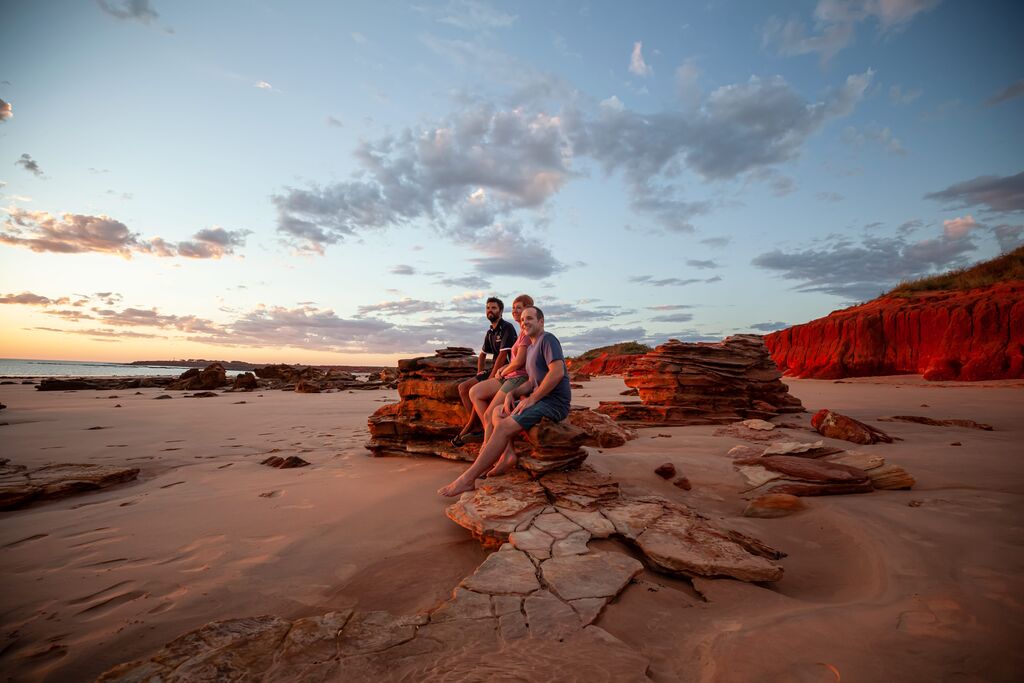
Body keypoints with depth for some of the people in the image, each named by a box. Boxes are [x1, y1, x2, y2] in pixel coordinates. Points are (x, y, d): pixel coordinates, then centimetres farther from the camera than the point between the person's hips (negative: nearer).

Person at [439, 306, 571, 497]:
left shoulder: (547, 339, -9)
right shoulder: (531, 348, 21)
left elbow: (558, 372, -23)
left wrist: (532, 399, -19)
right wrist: (512, 393, -1)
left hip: (554, 402, -10)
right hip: (541, 400, 10)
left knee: (503, 427, -21)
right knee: (498, 412, 11)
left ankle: (468, 479, -19)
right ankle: (507, 455, -11)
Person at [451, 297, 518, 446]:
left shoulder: (507, 328, -12)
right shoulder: (490, 332, 14)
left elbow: (503, 355, -19)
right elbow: (482, 354, 27)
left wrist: (490, 379, -19)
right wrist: (479, 372, 11)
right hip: (494, 371, 9)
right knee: (463, 387, -2)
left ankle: (468, 428, -9)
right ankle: (480, 426, -10)